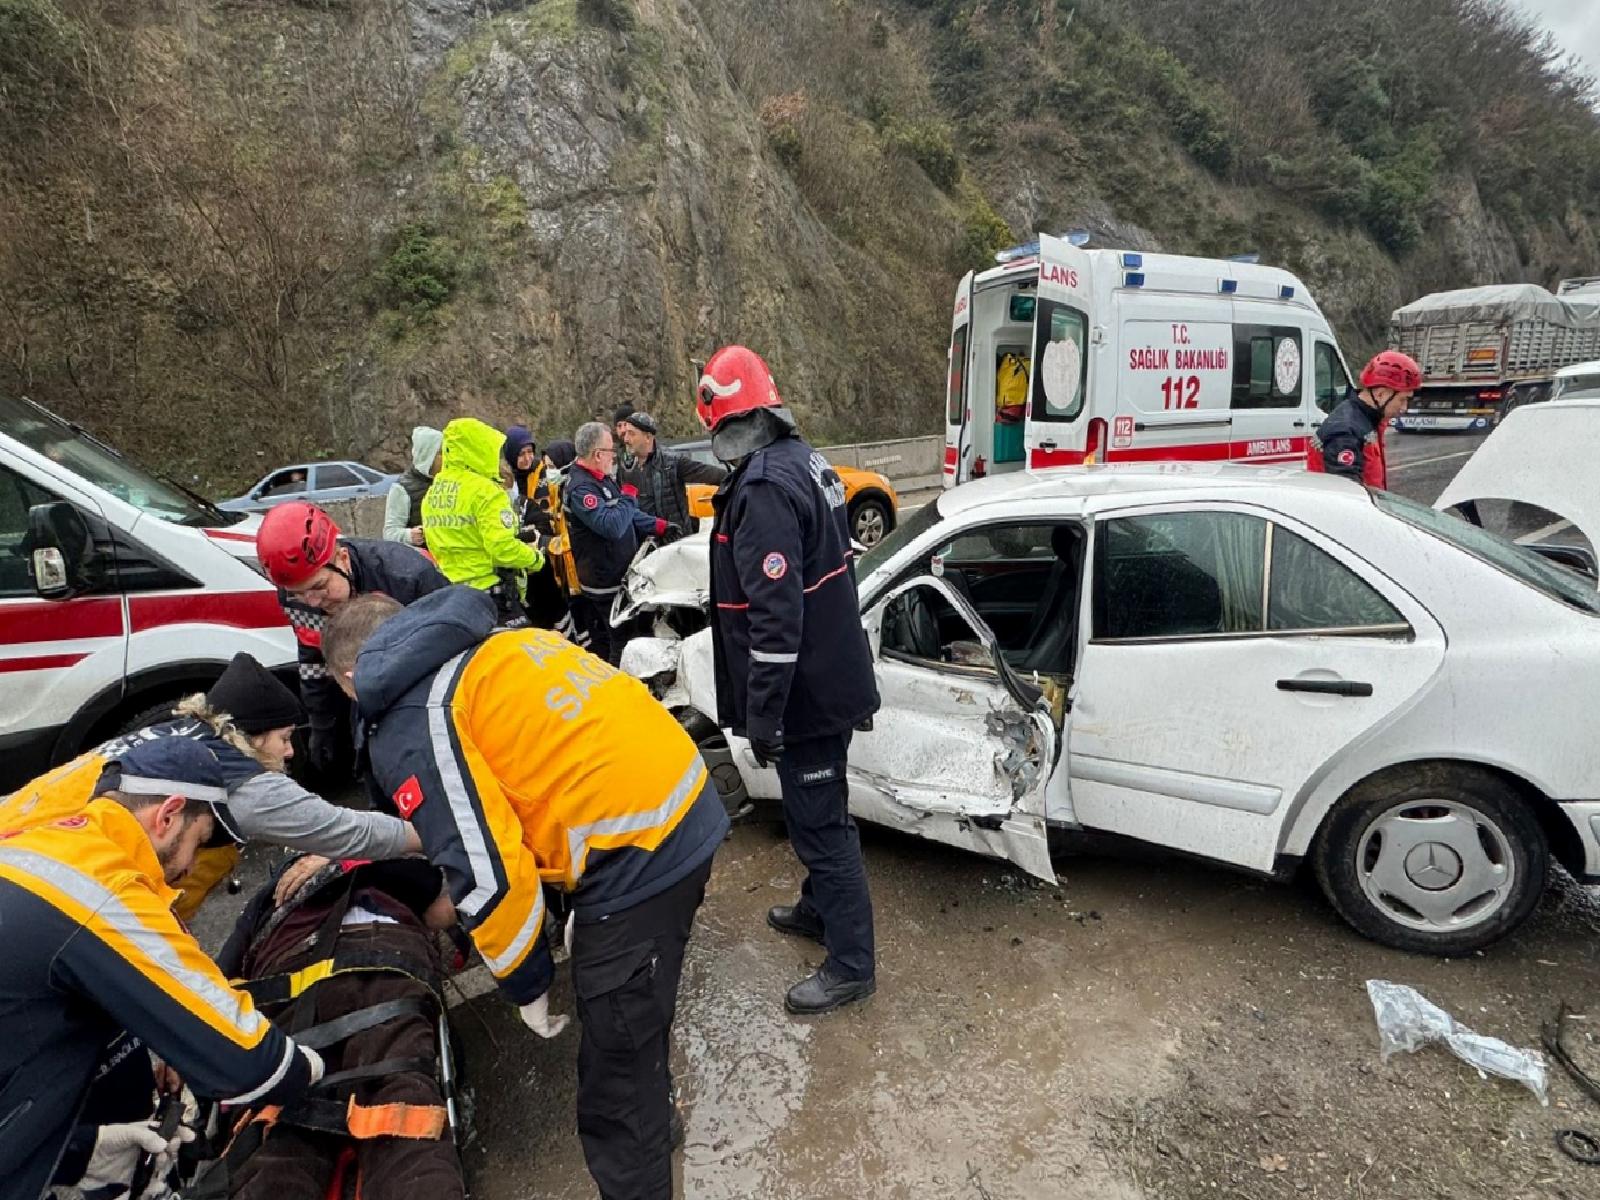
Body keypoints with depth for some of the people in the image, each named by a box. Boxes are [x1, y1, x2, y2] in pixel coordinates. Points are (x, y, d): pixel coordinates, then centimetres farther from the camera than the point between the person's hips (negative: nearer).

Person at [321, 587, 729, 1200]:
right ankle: (652, 1118, 56)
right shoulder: (504, 644, 18)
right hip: (690, 807, 10)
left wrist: (527, 984, 4)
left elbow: (486, 875, -13)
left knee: (614, 1080, 9)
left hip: (637, 857, -10)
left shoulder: (409, 730, -5)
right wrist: (585, 901, 30)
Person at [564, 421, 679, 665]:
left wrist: (660, 526, 10)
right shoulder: (580, 488, -21)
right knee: (625, 640, -7)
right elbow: (611, 525, -32)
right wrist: (629, 492, -21)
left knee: (601, 639, 19)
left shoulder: (602, 479, 12)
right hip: (606, 580, -10)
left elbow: (627, 514, 21)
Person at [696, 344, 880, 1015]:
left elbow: (776, 614, -28)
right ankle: (819, 908, 44)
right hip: (830, 679, 10)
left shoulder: (766, 488, -23)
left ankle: (851, 965, 17)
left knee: (820, 822, 2)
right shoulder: (804, 462, 10)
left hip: (807, 693, -10)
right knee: (817, 812, 25)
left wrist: (762, 714, -23)